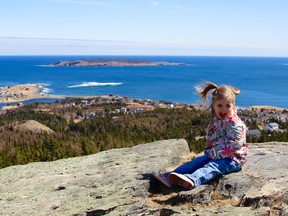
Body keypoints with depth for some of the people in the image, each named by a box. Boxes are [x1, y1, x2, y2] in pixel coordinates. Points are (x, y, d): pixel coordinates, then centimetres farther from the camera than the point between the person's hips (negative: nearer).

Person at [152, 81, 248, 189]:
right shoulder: (215, 121, 10)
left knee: (212, 166, -33)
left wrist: (216, 154, -23)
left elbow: (234, 144, -22)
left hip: (232, 158, -8)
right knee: (196, 162, -6)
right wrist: (209, 151, 7)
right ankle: (169, 177, -16)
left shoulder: (235, 124, -16)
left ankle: (192, 180, -61)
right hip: (214, 155, 8)